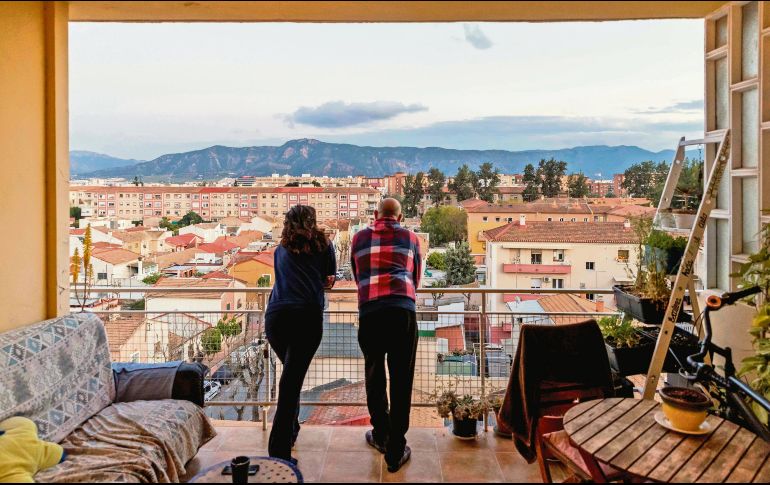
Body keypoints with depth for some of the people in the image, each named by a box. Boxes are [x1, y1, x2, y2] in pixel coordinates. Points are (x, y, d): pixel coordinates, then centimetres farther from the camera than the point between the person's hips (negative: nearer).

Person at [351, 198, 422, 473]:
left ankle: (381, 435, 33)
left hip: (369, 312, 1)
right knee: (401, 380, 5)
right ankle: (395, 452, 9)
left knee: (374, 375, 19)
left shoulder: (359, 238, 18)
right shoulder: (410, 238, 17)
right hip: (403, 311, -1)